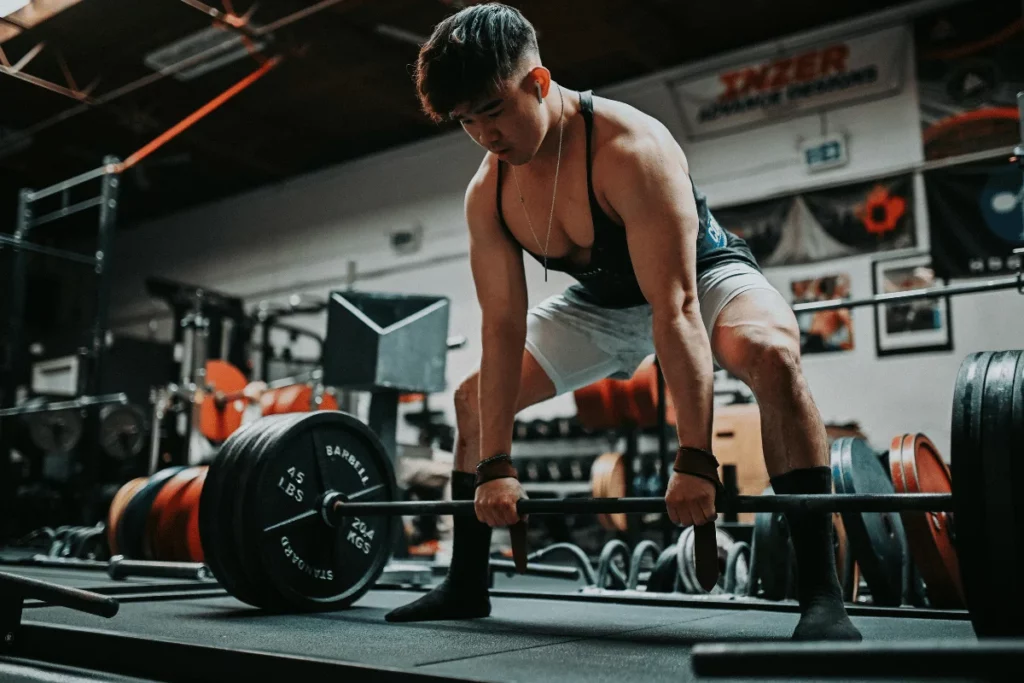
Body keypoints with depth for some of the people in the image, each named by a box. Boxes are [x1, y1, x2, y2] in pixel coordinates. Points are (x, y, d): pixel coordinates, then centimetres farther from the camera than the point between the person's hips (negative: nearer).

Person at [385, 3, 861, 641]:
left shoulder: (631, 149, -34)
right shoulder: (488, 194, -15)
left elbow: (676, 309, -39)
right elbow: (502, 329, -14)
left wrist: (695, 460, -41)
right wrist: (495, 466, -15)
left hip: (704, 274, -6)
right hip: (604, 301, 6)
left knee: (769, 353, -39)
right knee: (475, 397, 3)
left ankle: (822, 594, -32)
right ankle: (466, 586, 16)